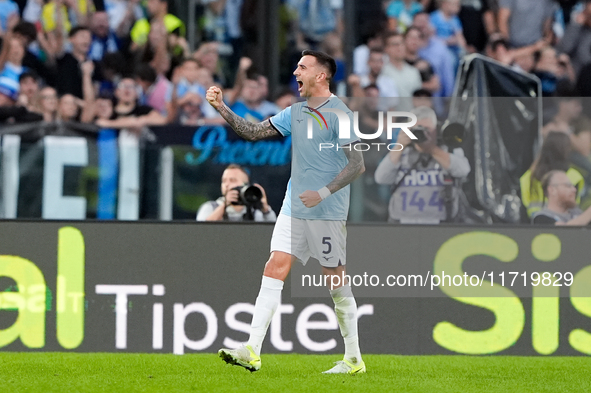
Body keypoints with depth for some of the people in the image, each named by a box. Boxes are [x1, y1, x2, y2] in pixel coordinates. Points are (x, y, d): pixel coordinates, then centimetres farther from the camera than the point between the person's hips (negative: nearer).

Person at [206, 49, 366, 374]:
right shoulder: (295, 113, 13)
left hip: (327, 213, -7)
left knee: (336, 280, 0)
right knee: (274, 268, -5)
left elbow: (357, 165, -13)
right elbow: (253, 132, 16)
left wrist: (324, 193, -21)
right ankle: (252, 351, -11)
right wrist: (222, 108, 6)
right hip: (293, 209, 7)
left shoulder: (338, 114, -10)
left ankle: (353, 359, 12)